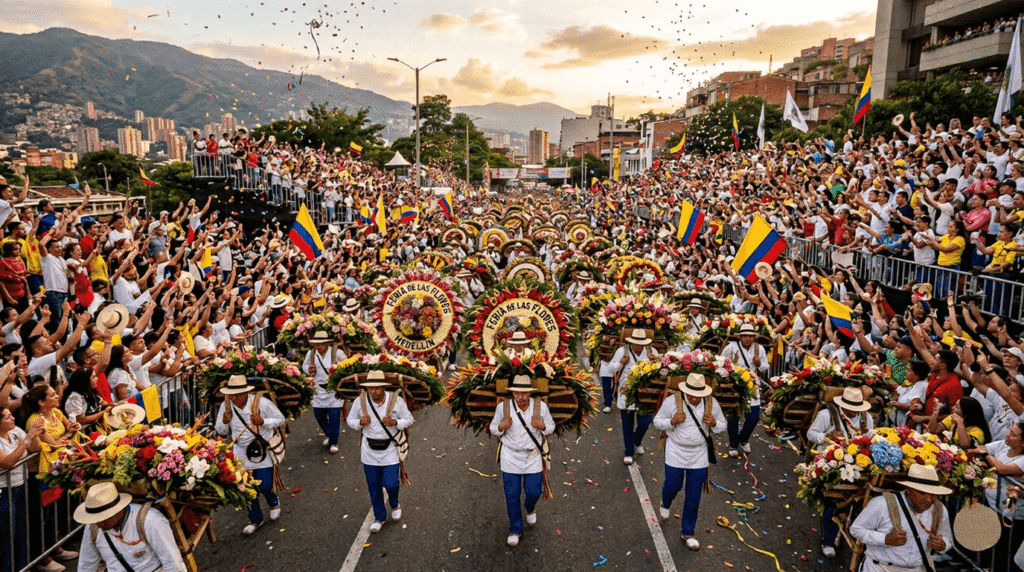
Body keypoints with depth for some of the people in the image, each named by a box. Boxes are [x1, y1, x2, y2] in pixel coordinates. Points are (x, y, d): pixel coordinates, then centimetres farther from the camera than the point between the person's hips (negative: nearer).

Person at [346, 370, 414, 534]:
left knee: (391, 484, -4)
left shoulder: (396, 400, -11)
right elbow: (350, 420, 4)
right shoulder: (360, 401, -8)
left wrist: (395, 422, -21)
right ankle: (379, 518, 32)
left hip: (390, 449, -2)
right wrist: (360, 422, -18)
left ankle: (395, 505, 32)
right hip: (369, 451, 2)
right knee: (374, 487, 11)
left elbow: (409, 420, -1)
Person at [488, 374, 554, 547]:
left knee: (534, 492, 7)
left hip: (533, 457, 1)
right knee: (512, 496, 7)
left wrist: (542, 426, -21)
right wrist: (501, 427, -23)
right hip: (511, 457, 0)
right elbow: (493, 428, 0)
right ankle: (515, 530, 29)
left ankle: (530, 508, 46)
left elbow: (551, 427, 1)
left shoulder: (541, 406, -10)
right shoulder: (503, 407, -12)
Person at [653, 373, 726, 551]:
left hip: (699, 456, 2)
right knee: (673, 486, 11)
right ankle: (665, 504, 51)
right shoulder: (672, 401, -18)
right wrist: (673, 421, -29)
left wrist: (713, 423, -20)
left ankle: (688, 533, 26)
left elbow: (722, 425, 4)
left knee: (694, 496, 8)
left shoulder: (712, 403, -9)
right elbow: (658, 421, -8)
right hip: (676, 454, -2)